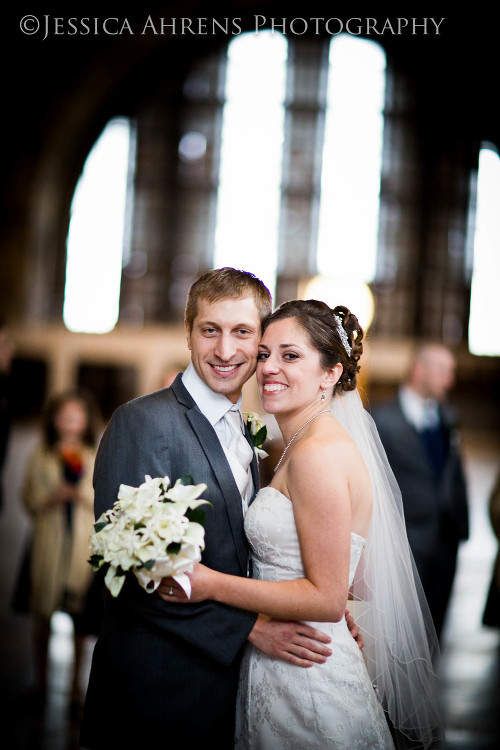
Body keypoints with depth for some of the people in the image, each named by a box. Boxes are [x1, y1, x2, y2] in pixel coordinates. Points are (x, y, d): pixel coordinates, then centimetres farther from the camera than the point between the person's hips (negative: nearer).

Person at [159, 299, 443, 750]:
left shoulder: (317, 453, -20)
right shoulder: (305, 446, 8)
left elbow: (327, 598, -20)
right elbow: (359, 583, 11)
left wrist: (212, 585, -19)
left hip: (306, 680, -9)